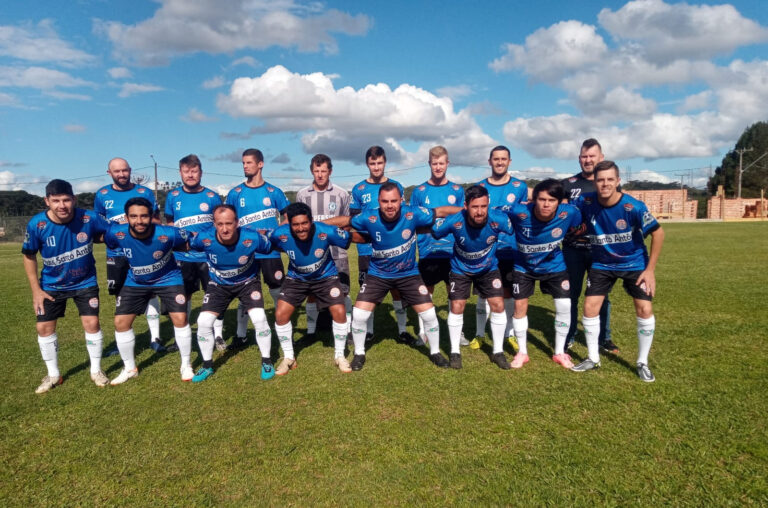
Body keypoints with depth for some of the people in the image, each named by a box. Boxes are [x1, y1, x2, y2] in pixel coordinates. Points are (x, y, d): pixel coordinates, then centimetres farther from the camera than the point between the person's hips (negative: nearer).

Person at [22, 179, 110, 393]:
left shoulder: (89, 218, -24)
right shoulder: (36, 225, -20)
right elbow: (29, 256, -6)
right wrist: (36, 289, -6)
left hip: (85, 281, -1)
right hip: (52, 285, 2)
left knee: (91, 323, -6)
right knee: (44, 327, 4)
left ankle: (96, 370, 15)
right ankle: (53, 375, 24)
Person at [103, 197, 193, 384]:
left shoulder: (167, 234, -32)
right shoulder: (116, 233, -26)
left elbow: (190, 243, -13)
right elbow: (99, 237, -1)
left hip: (168, 279, -3)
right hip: (135, 282, 3)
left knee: (180, 318, -12)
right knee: (121, 322, 1)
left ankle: (186, 365, 11)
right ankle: (130, 369, 24)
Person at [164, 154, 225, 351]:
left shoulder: (212, 197, 0)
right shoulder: (173, 196, 5)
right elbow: (168, 225, 15)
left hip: (209, 255, -2)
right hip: (182, 256, 2)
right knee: (183, 295, 13)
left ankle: (218, 335, 13)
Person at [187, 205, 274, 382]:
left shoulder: (252, 238, -31)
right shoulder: (204, 238, -28)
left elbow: (271, 248, -8)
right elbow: (186, 245, -4)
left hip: (248, 282, -1)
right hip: (219, 284, 2)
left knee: (259, 318, -17)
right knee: (204, 322, -7)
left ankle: (266, 362, 6)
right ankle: (207, 366, 17)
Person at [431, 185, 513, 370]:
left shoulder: (498, 219, -31)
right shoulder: (454, 221, -32)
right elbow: (432, 231, -14)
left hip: (489, 268, 1)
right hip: (460, 268, -1)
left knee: (498, 305, -5)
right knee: (456, 306, -4)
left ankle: (498, 351, 15)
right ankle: (455, 352, 16)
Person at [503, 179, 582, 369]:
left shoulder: (570, 213, -27)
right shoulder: (518, 212, -33)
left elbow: (578, 230, -3)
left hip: (554, 266, 1)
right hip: (524, 266, -1)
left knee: (564, 306, -2)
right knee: (520, 306, -1)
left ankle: (559, 352, 19)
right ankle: (522, 352, 19)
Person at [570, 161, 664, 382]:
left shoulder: (633, 207, -26)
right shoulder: (585, 202, -20)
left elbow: (658, 233, -15)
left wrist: (650, 269, -14)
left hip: (635, 263, -2)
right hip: (601, 264, 2)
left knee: (645, 310, -7)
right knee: (590, 307, -2)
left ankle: (642, 363, 14)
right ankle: (593, 358, 18)